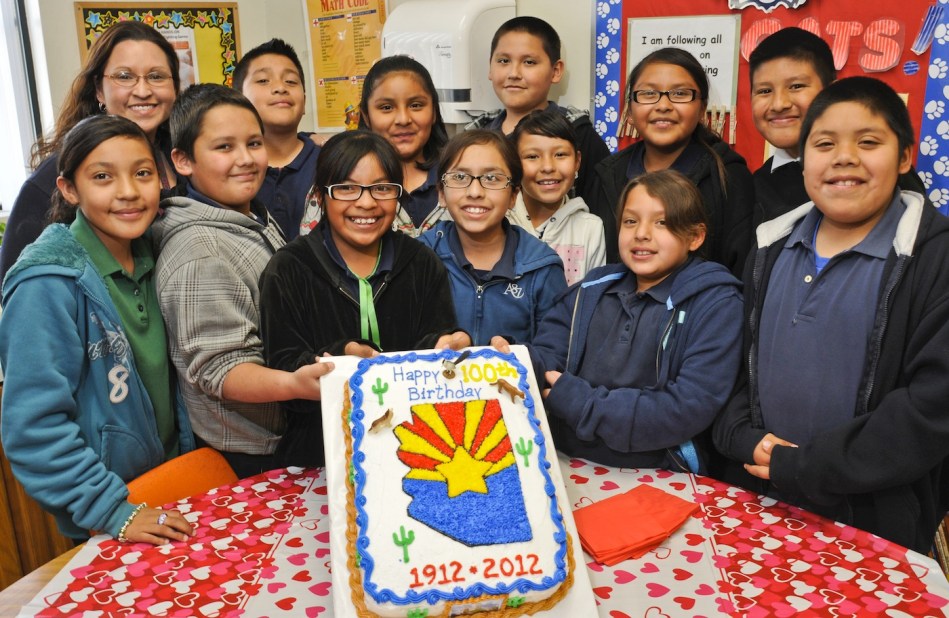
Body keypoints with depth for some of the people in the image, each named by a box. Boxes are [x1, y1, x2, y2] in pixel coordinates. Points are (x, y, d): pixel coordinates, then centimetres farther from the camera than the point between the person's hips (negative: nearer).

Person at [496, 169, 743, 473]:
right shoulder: (592, 289, 12)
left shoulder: (716, 303, -4)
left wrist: (581, 403, -15)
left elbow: (690, 408, -14)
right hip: (565, 464, 5)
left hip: (658, 481, -5)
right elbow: (547, 356, 4)